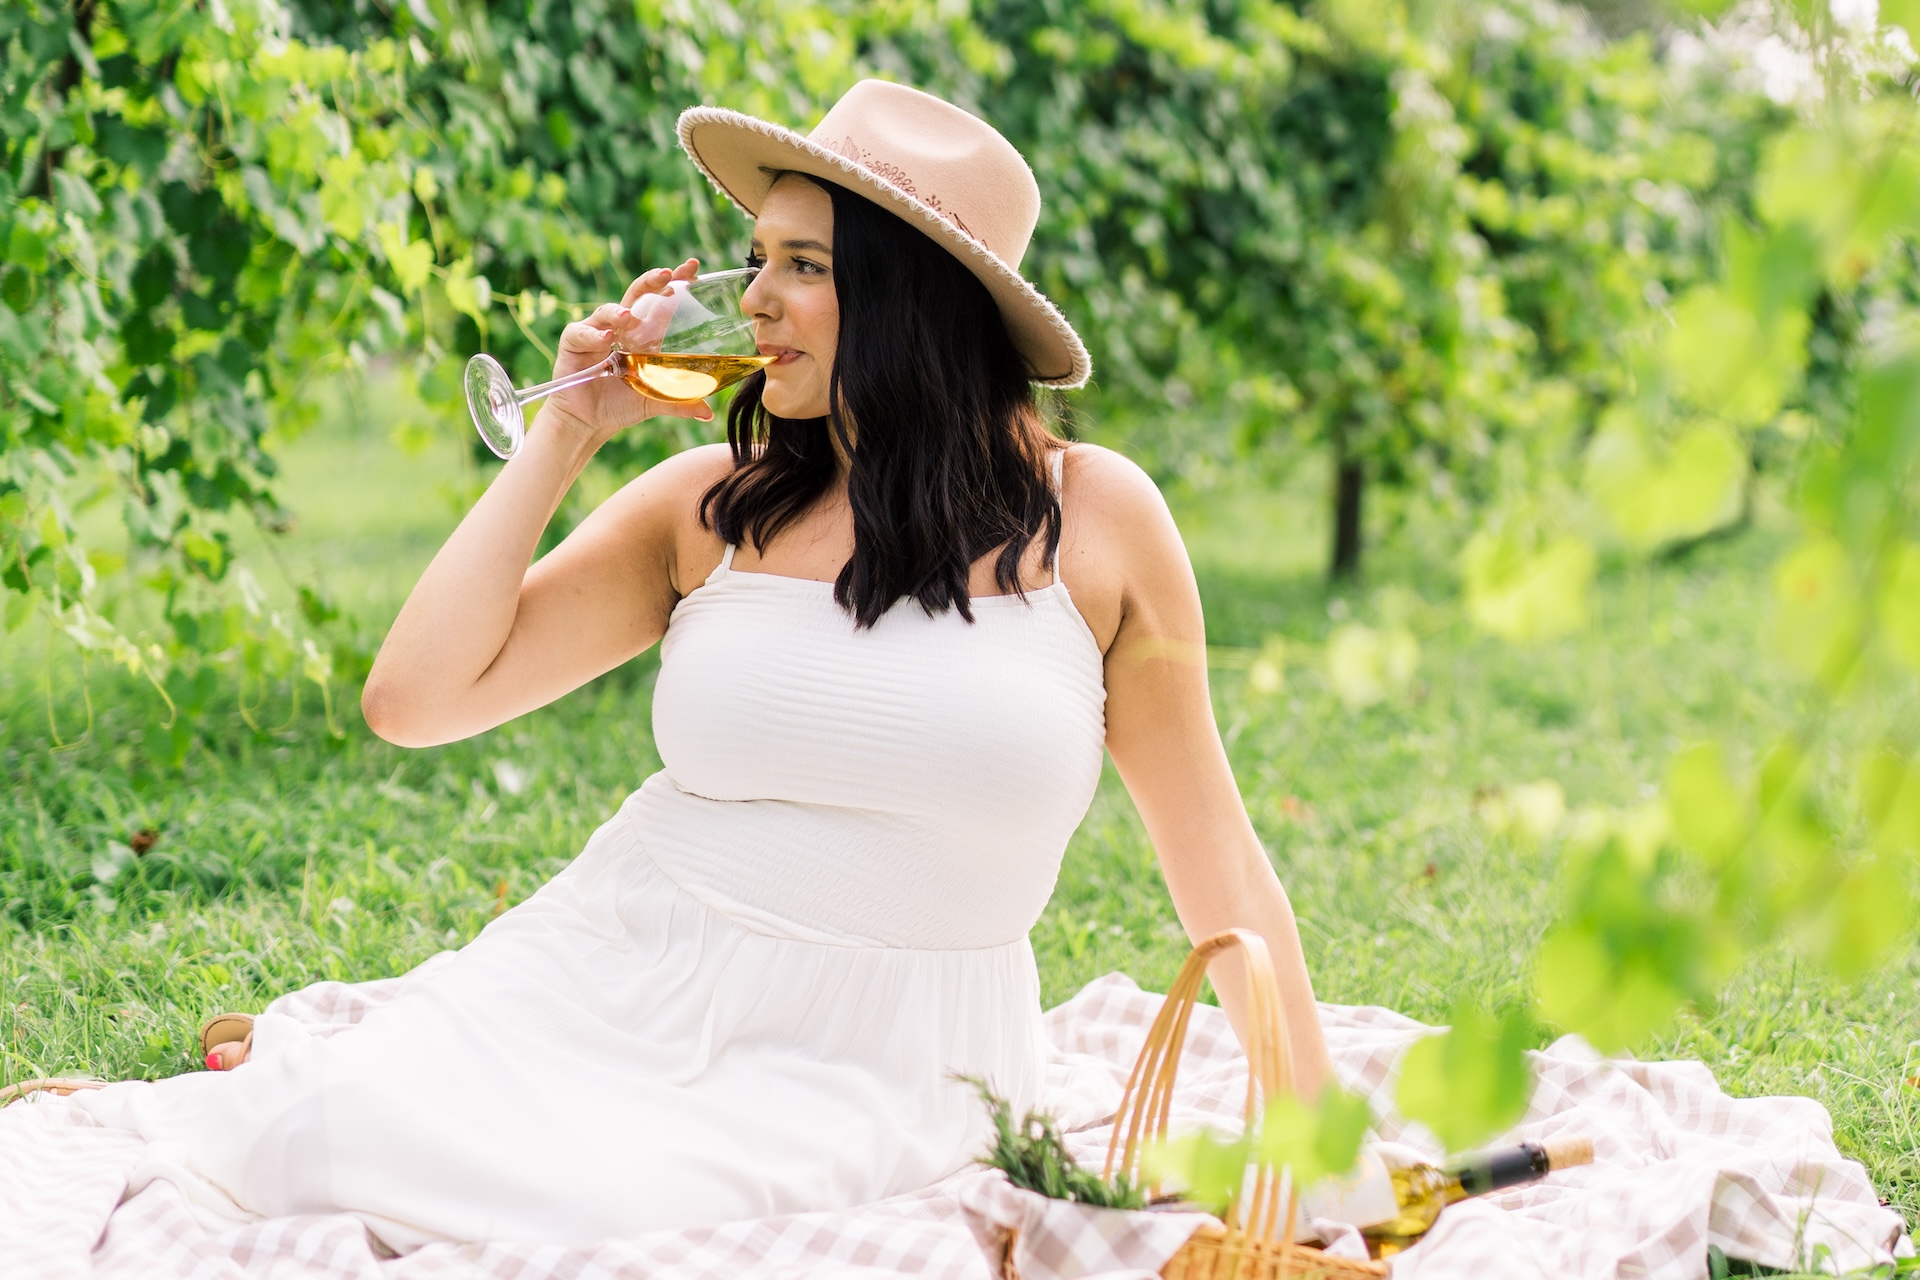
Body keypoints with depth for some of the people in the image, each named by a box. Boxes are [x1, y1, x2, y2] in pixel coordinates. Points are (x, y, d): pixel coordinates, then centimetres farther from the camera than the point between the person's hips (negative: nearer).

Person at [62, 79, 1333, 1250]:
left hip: (875, 1066, -2)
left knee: (585, 1211, -28)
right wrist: (568, 431, -4)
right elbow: (415, 699, -2)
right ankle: (294, 1084, 17)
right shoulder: (712, 505, 2)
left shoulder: (1096, 517, -4)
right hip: (612, 986, 2)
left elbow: (1215, 858, 3)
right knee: (320, 1140, -21)